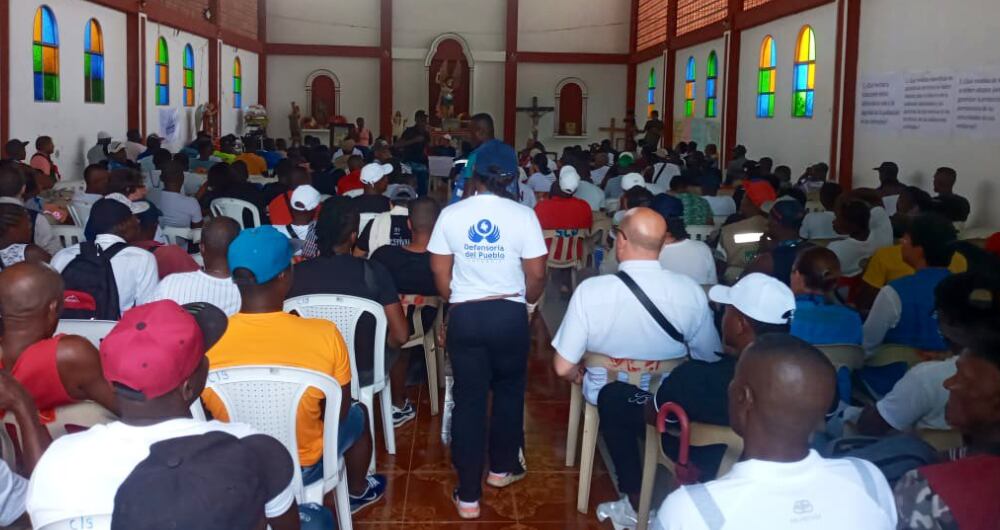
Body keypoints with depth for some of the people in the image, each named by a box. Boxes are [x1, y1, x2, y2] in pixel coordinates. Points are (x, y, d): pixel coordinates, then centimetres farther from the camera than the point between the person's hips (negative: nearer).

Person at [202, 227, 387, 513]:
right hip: (303, 468, -2)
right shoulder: (324, 336, -28)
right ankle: (357, 491, 52)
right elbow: (340, 411, -11)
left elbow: (208, 413, -4)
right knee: (357, 413, 28)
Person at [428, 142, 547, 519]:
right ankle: (501, 467, 36)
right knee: (508, 391, 21)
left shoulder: (451, 214, -3)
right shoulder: (523, 215, -7)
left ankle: (469, 495, 11)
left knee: (469, 400, 7)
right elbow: (536, 275, -6)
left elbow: (440, 272, 1)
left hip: (465, 316, 1)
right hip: (510, 314, 0)